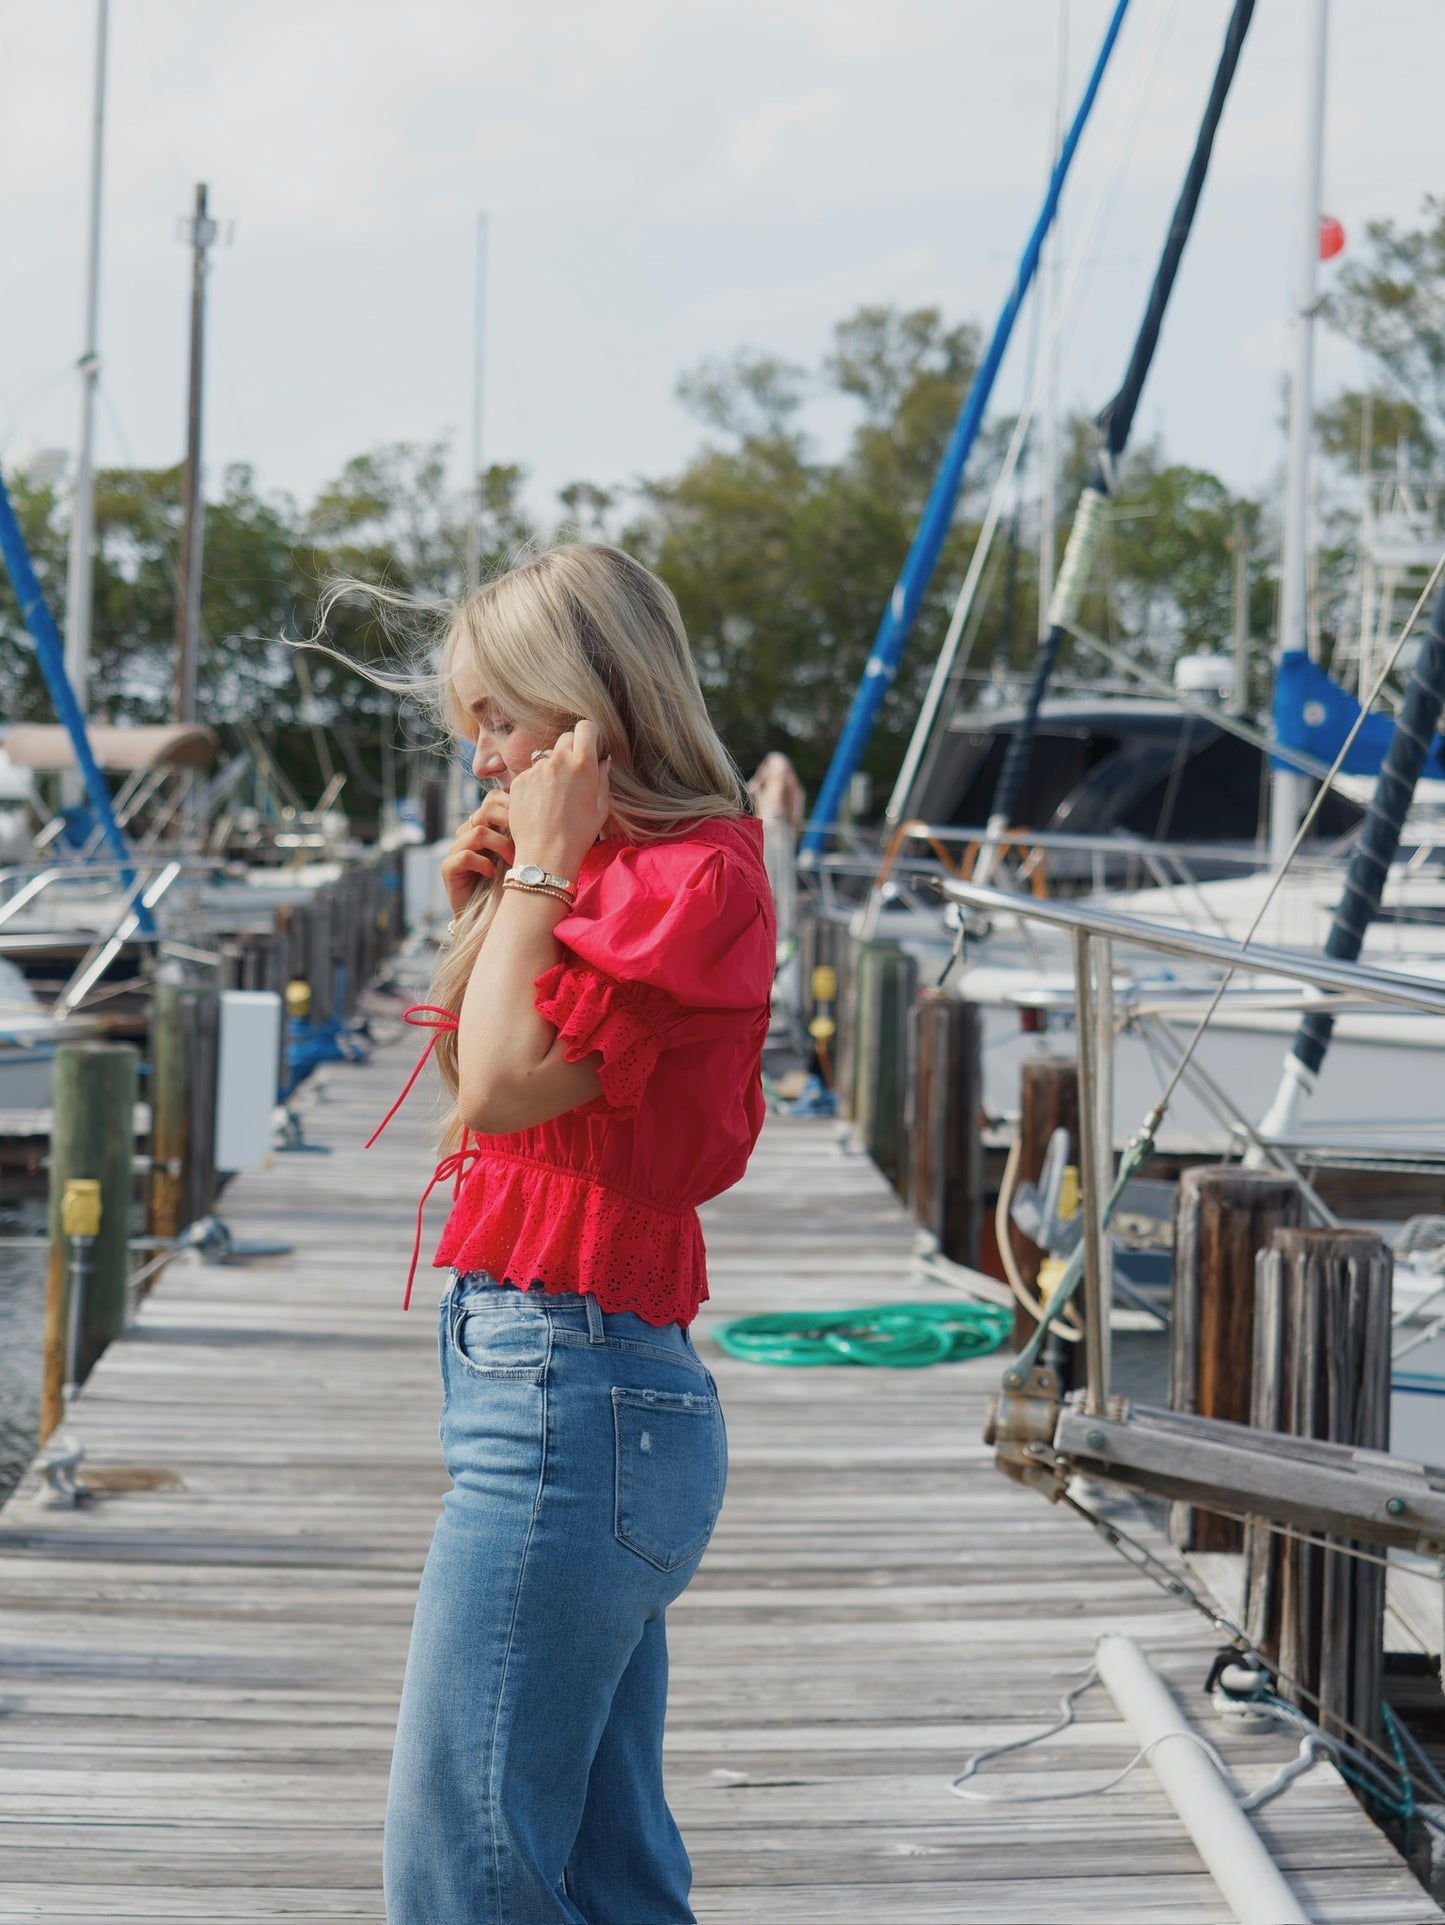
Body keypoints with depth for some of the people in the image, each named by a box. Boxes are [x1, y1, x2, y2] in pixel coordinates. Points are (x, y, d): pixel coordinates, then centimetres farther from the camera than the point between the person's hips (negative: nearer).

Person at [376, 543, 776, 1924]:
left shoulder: (690, 874, -12)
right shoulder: (613, 868, 17)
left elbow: (502, 1087, -20)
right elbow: (491, 1094, 23)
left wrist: (540, 866, -11)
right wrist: (483, 910, 14)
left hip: (569, 1393, -10)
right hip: (568, 1384, 10)